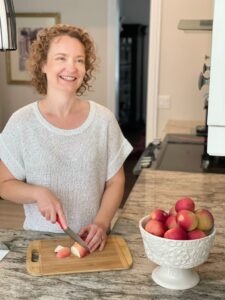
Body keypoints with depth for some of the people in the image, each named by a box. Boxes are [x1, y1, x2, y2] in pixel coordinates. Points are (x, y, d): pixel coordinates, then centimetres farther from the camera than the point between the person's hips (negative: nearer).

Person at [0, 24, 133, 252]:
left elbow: (115, 182, 3)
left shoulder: (103, 119, -3)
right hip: (40, 239, 0)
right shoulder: (22, 122, -5)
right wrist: (38, 193, -16)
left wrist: (101, 223, -11)